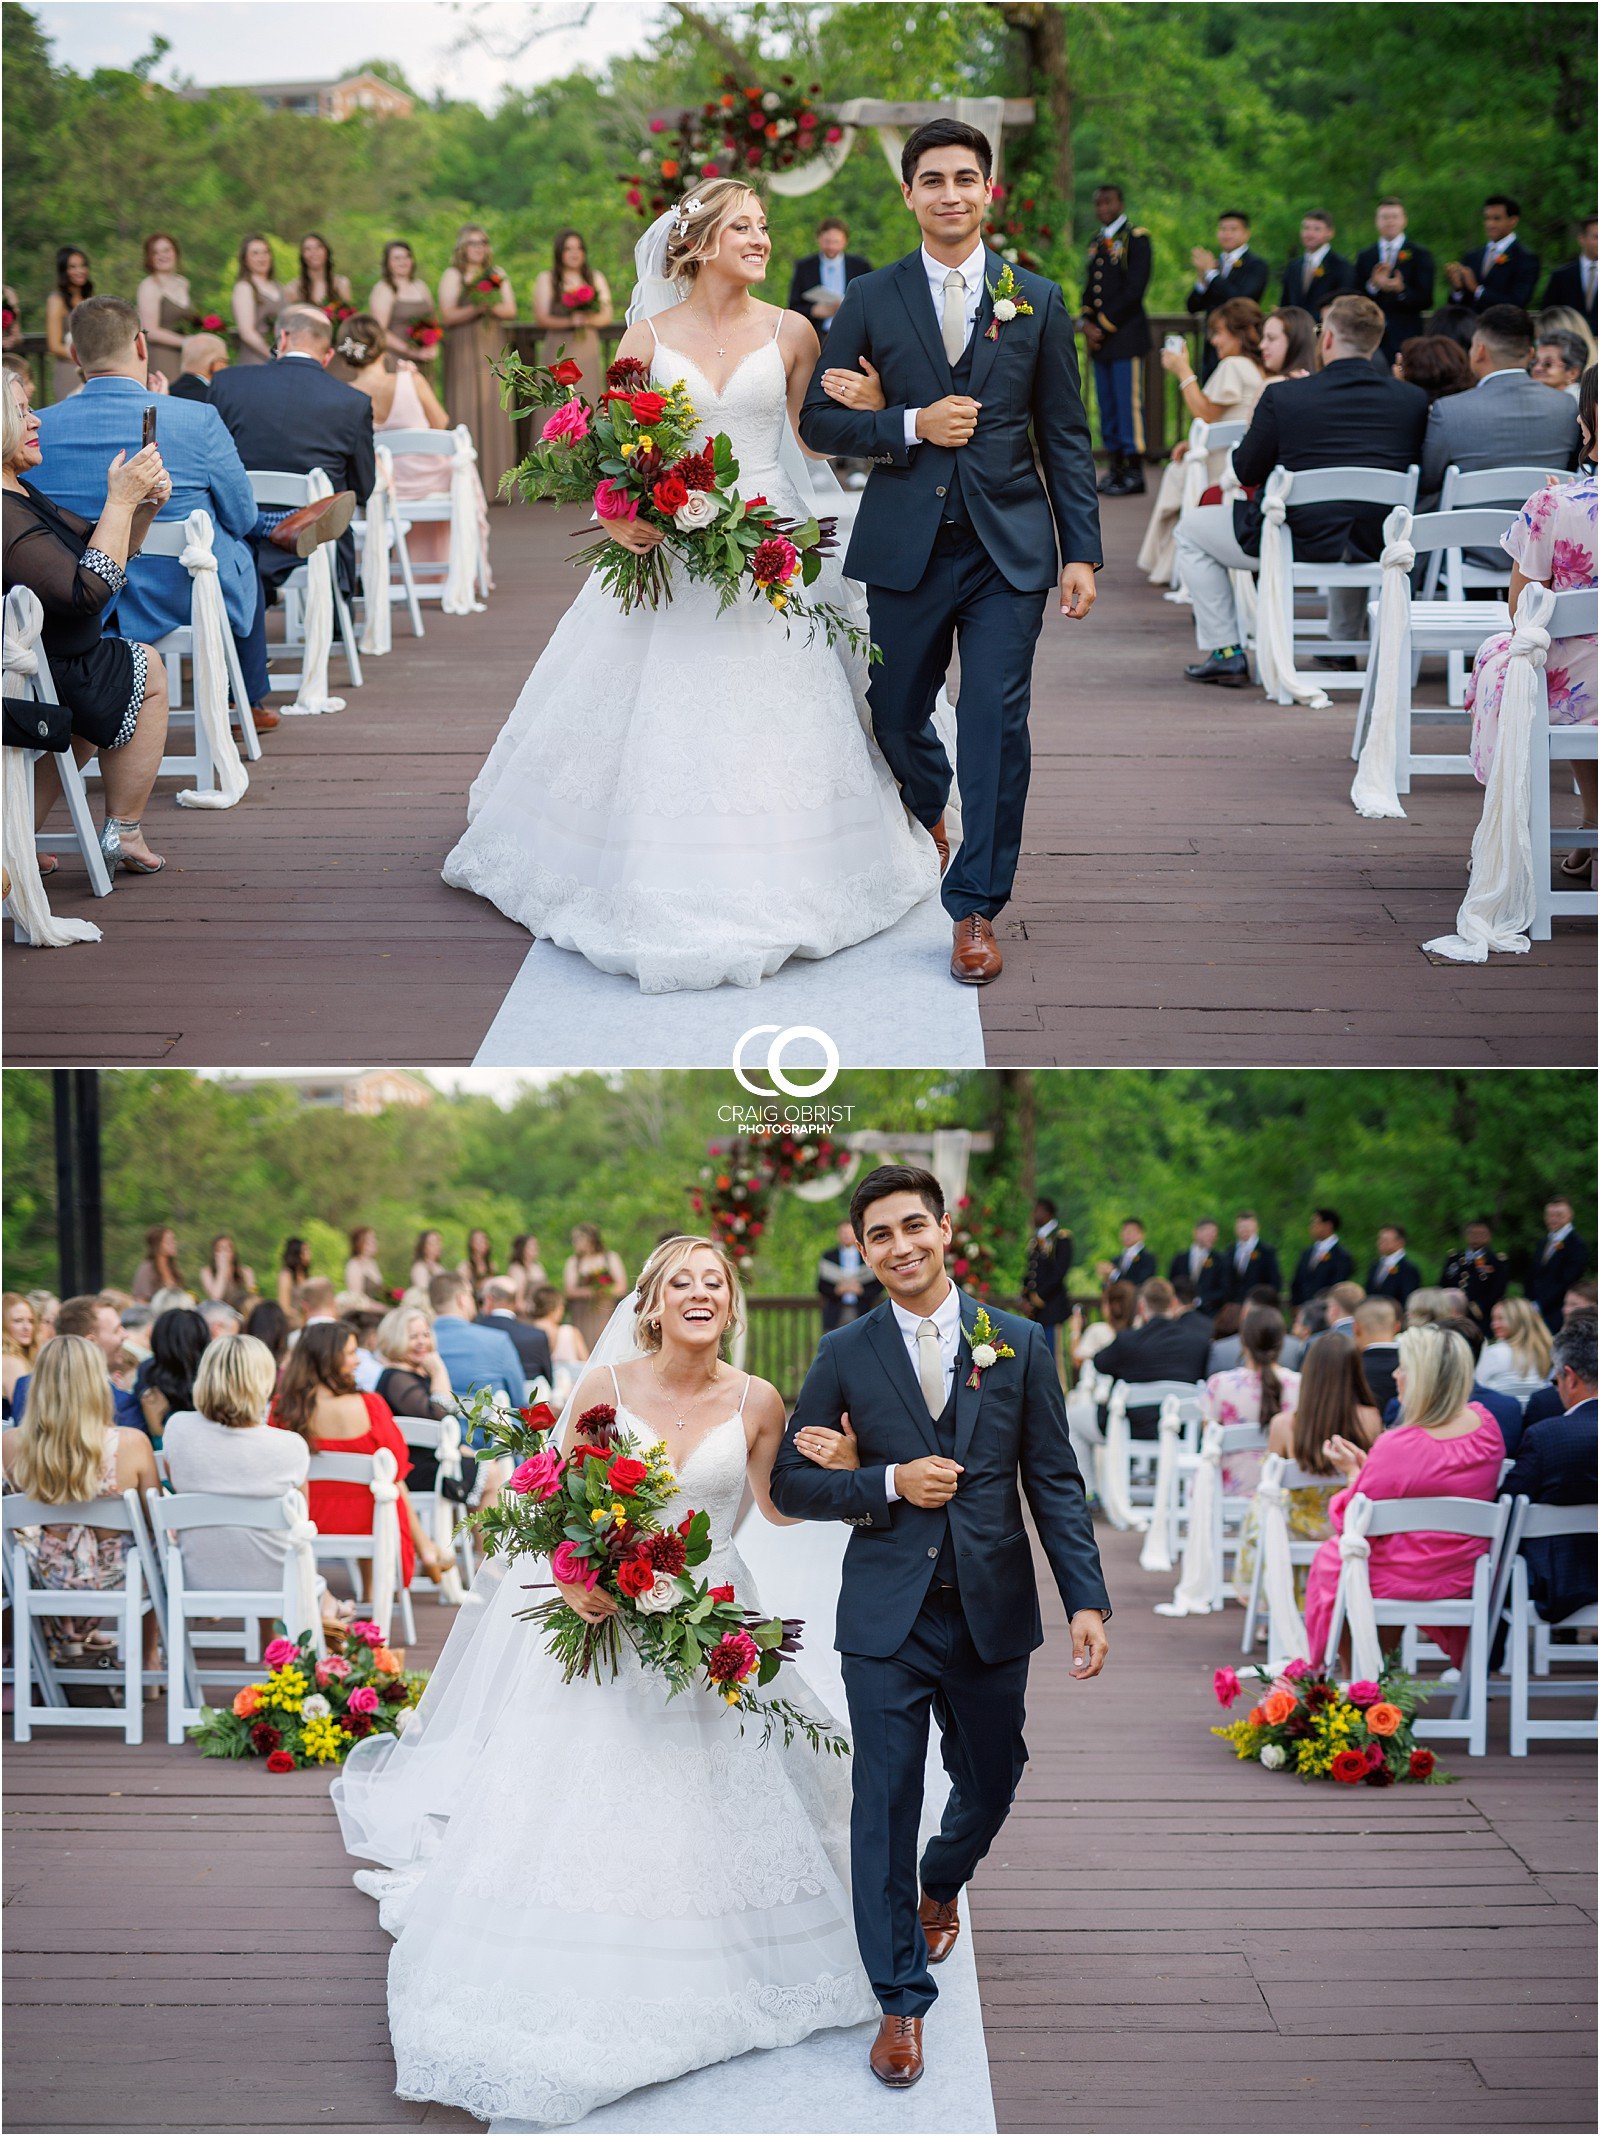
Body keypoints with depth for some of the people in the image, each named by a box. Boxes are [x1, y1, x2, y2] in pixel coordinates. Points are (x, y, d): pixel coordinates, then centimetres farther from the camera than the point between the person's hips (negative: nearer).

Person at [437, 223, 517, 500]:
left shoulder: (498, 274, 14)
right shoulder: (452, 275, 3)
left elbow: (511, 310, 6)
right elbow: (447, 316, -6)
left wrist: (492, 306, -13)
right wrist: (475, 308, -19)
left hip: (494, 350, 3)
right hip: (463, 350, -3)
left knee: (495, 412, -2)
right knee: (465, 413, -6)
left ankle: (495, 484, 0)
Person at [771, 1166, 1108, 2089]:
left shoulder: (1020, 1344, 1)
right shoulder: (844, 1355, 0)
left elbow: (1055, 1482, 1)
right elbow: (791, 1482, 2)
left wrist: (1087, 1600, -7)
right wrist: (888, 1483, -14)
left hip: (991, 1613, 1)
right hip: (887, 1616, -1)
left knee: (989, 1786, 15)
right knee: (885, 1805, -1)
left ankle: (939, 1885, 49)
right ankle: (902, 2002, 11)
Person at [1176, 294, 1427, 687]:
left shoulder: (1282, 398, -15)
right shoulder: (1414, 400, -6)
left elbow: (1246, 472, -4)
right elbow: (1413, 469, 9)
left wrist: (1253, 423, 17)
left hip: (1300, 543, -4)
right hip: (1377, 547, 4)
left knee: (1190, 531, 20)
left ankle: (1224, 654, 16)